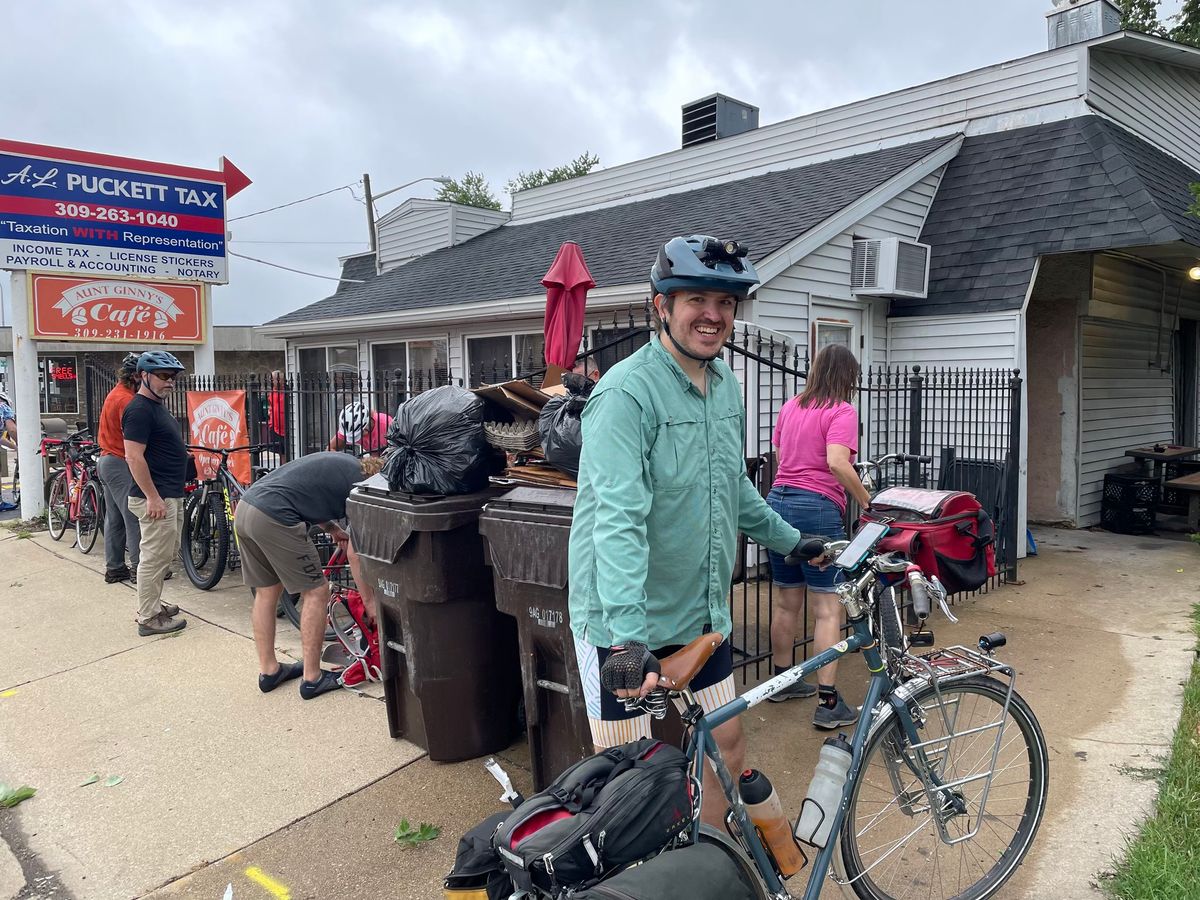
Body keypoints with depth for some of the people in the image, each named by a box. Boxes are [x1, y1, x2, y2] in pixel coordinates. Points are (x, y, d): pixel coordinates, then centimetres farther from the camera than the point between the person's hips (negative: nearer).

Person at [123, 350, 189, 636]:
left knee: (164, 555, 19)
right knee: (155, 557, -3)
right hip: (156, 497, -10)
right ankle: (149, 618, 5)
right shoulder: (139, 409, -16)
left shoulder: (157, 406, 16)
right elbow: (134, 457, -22)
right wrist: (152, 497, -23)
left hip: (170, 496, 10)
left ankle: (152, 604, 30)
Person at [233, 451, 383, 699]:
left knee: (266, 593, 20)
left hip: (244, 509, 9)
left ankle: (268, 671, 30)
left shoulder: (340, 465, 22)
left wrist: (333, 529, 22)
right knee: (316, 593, 4)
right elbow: (354, 552, -1)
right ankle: (312, 679, 11)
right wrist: (369, 601, 7)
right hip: (273, 519, -9)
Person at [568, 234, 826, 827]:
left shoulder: (726, 386, 6)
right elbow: (619, 518, -31)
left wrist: (790, 541, 26)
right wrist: (629, 635, -38)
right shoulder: (627, 393, -21)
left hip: (701, 612, 8)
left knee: (727, 740, 17)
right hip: (624, 626, -7)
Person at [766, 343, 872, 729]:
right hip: (817, 509, -7)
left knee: (786, 600, 18)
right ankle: (828, 703, 1)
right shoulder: (842, 412, -7)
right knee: (828, 609, -1)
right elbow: (837, 463, -22)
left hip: (778, 501, 7)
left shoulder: (790, 407, 14)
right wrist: (867, 500, -11)